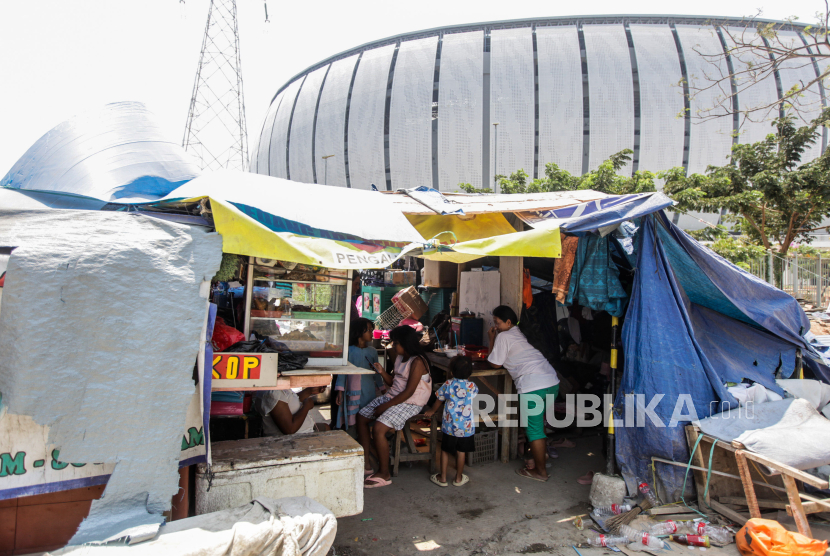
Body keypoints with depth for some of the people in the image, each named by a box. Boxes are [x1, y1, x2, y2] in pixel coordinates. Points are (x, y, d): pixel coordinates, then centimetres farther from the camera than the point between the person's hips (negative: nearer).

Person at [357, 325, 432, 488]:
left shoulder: (417, 362, -19)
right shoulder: (400, 358, 10)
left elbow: (409, 392, -22)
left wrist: (385, 406, -19)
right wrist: (382, 372, -2)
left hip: (410, 403, -10)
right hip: (392, 396, 10)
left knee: (378, 428, -25)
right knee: (361, 417, 4)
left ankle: (384, 473, -7)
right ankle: (365, 464, 12)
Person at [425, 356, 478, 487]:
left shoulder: (448, 385, -7)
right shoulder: (472, 387, -4)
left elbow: (438, 401, 4)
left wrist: (431, 411, 22)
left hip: (449, 425, -1)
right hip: (466, 427, 1)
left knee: (445, 450, 13)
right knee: (461, 452, 13)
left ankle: (442, 478, 21)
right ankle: (459, 478, 25)